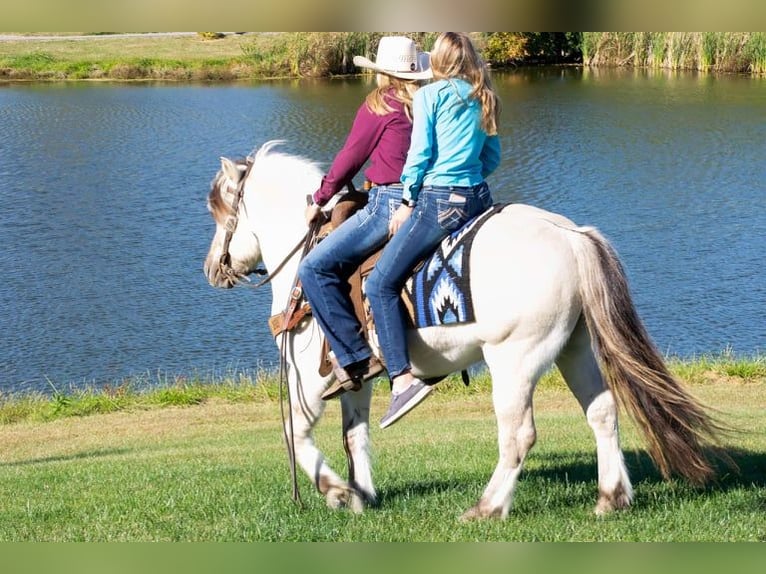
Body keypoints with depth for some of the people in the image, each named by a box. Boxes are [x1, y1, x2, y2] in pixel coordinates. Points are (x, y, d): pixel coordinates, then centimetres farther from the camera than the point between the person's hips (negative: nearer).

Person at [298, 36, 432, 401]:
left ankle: (355, 357, -18)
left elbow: (349, 159, 0)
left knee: (315, 268, -11)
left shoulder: (379, 105, -6)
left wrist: (320, 199, 14)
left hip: (389, 204, -9)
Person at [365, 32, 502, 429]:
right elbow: (493, 158, 15)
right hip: (478, 198, 7)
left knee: (382, 283, -5)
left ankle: (403, 378, -18)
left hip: (438, 201, -7)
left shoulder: (429, 95, -3)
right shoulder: (483, 100, 14)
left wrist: (407, 202, 0)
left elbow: (419, 153, -8)